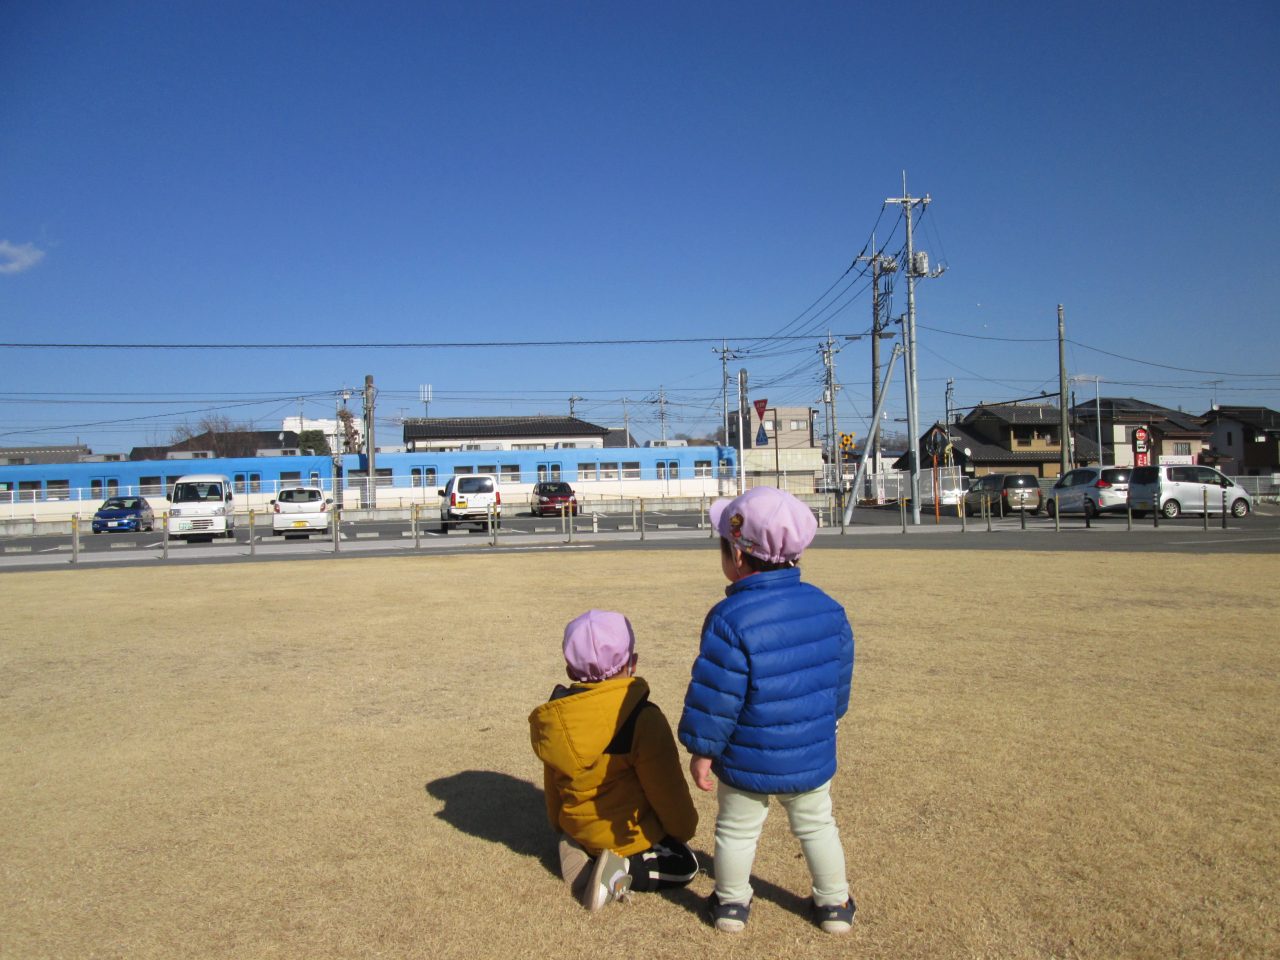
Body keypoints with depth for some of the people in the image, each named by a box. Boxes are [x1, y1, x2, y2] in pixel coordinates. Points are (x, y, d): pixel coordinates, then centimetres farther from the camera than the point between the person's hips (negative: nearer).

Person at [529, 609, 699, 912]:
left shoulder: (553, 718, -6)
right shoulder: (642, 719, -25)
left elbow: (553, 783, 8)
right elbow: (667, 788, -16)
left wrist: (560, 826, 26)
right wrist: (684, 829, 3)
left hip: (577, 828, 6)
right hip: (629, 835, -6)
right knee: (684, 867, 17)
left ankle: (580, 853, 3)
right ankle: (625, 868, -9)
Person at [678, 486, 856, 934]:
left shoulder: (730, 620, -25)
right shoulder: (829, 609, -6)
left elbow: (714, 697, -21)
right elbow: (840, 680, 6)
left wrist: (702, 751, -8)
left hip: (747, 762, -4)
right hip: (812, 757, 4)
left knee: (737, 831, 18)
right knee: (817, 826, 24)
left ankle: (732, 902, 35)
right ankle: (834, 904, 36)